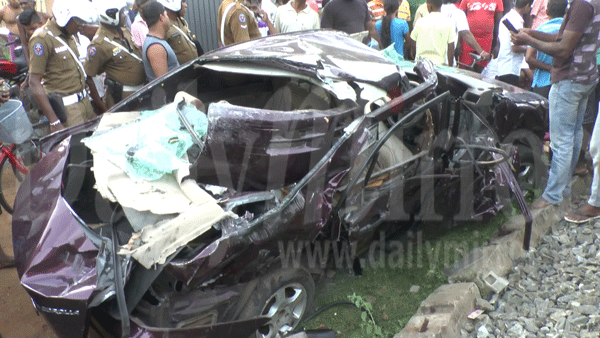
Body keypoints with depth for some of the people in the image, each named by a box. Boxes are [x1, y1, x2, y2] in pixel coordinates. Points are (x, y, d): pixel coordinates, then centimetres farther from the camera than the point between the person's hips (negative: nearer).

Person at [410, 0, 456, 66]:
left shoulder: (420, 22, -2)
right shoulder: (449, 23, -4)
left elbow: (413, 44, 6)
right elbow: (451, 48, -3)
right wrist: (450, 66, 6)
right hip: (440, 63, -1)